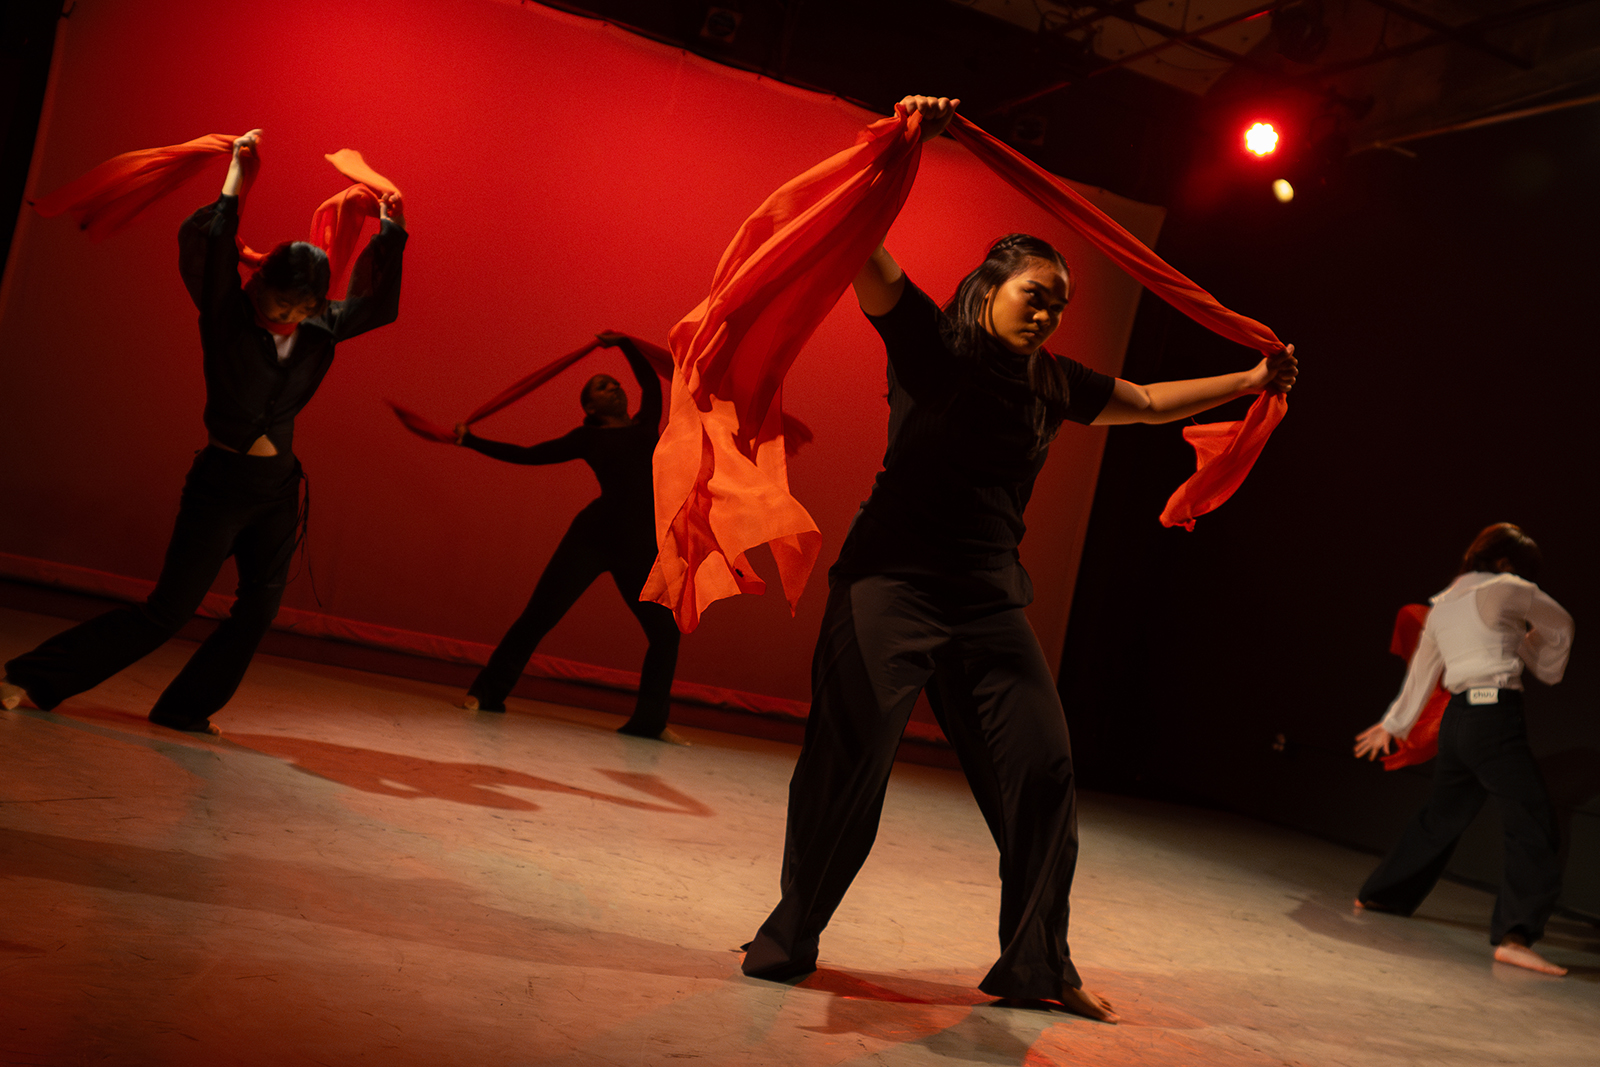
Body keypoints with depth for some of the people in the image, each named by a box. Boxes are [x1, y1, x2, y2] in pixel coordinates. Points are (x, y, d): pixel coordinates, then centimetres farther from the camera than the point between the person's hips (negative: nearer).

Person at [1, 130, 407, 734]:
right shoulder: (228, 318, -9)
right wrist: (237, 173, -18)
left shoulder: (320, 334, 3)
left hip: (279, 490, 6)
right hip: (221, 483, -5)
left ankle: (184, 709, 17)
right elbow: (210, 246, -23)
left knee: (259, 609, 3)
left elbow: (375, 302, 18)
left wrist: (390, 234, 16)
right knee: (168, 611, -5)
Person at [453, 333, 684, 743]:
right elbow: (528, 454, 10)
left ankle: (649, 720, 9)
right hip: (594, 536, -3)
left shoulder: (647, 426, 18)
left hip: (642, 548, 3)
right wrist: (472, 440, 8)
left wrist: (623, 343, 36)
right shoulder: (587, 437, 10)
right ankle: (487, 693, 5)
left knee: (667, 633, -2)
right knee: (539, 615, -6)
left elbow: (652, 380, 31)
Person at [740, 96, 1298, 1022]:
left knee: (1042, 769, 2)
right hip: (893, 579, -5)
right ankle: (792, 936, 9)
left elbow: (1146, 402, 29)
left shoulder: (1055, 385, 15)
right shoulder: (928, 340, 0)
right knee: (849, 759, -10)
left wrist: (1249, 382, 29)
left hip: (990, 597, 6)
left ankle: (1037, 965, 15)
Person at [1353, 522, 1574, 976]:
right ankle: (1514, 936, -21)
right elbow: (1561, 625, 13)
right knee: (1533, 824, -9)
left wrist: (1393, 724, 32)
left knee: (1441, 816, 23)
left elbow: (1420, 673, 23)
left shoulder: (1442, 606, 17)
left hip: (1457, 717, 8)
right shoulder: (1508, 589, -2)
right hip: (1495, 718, -8)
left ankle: (1378, 894, 36)